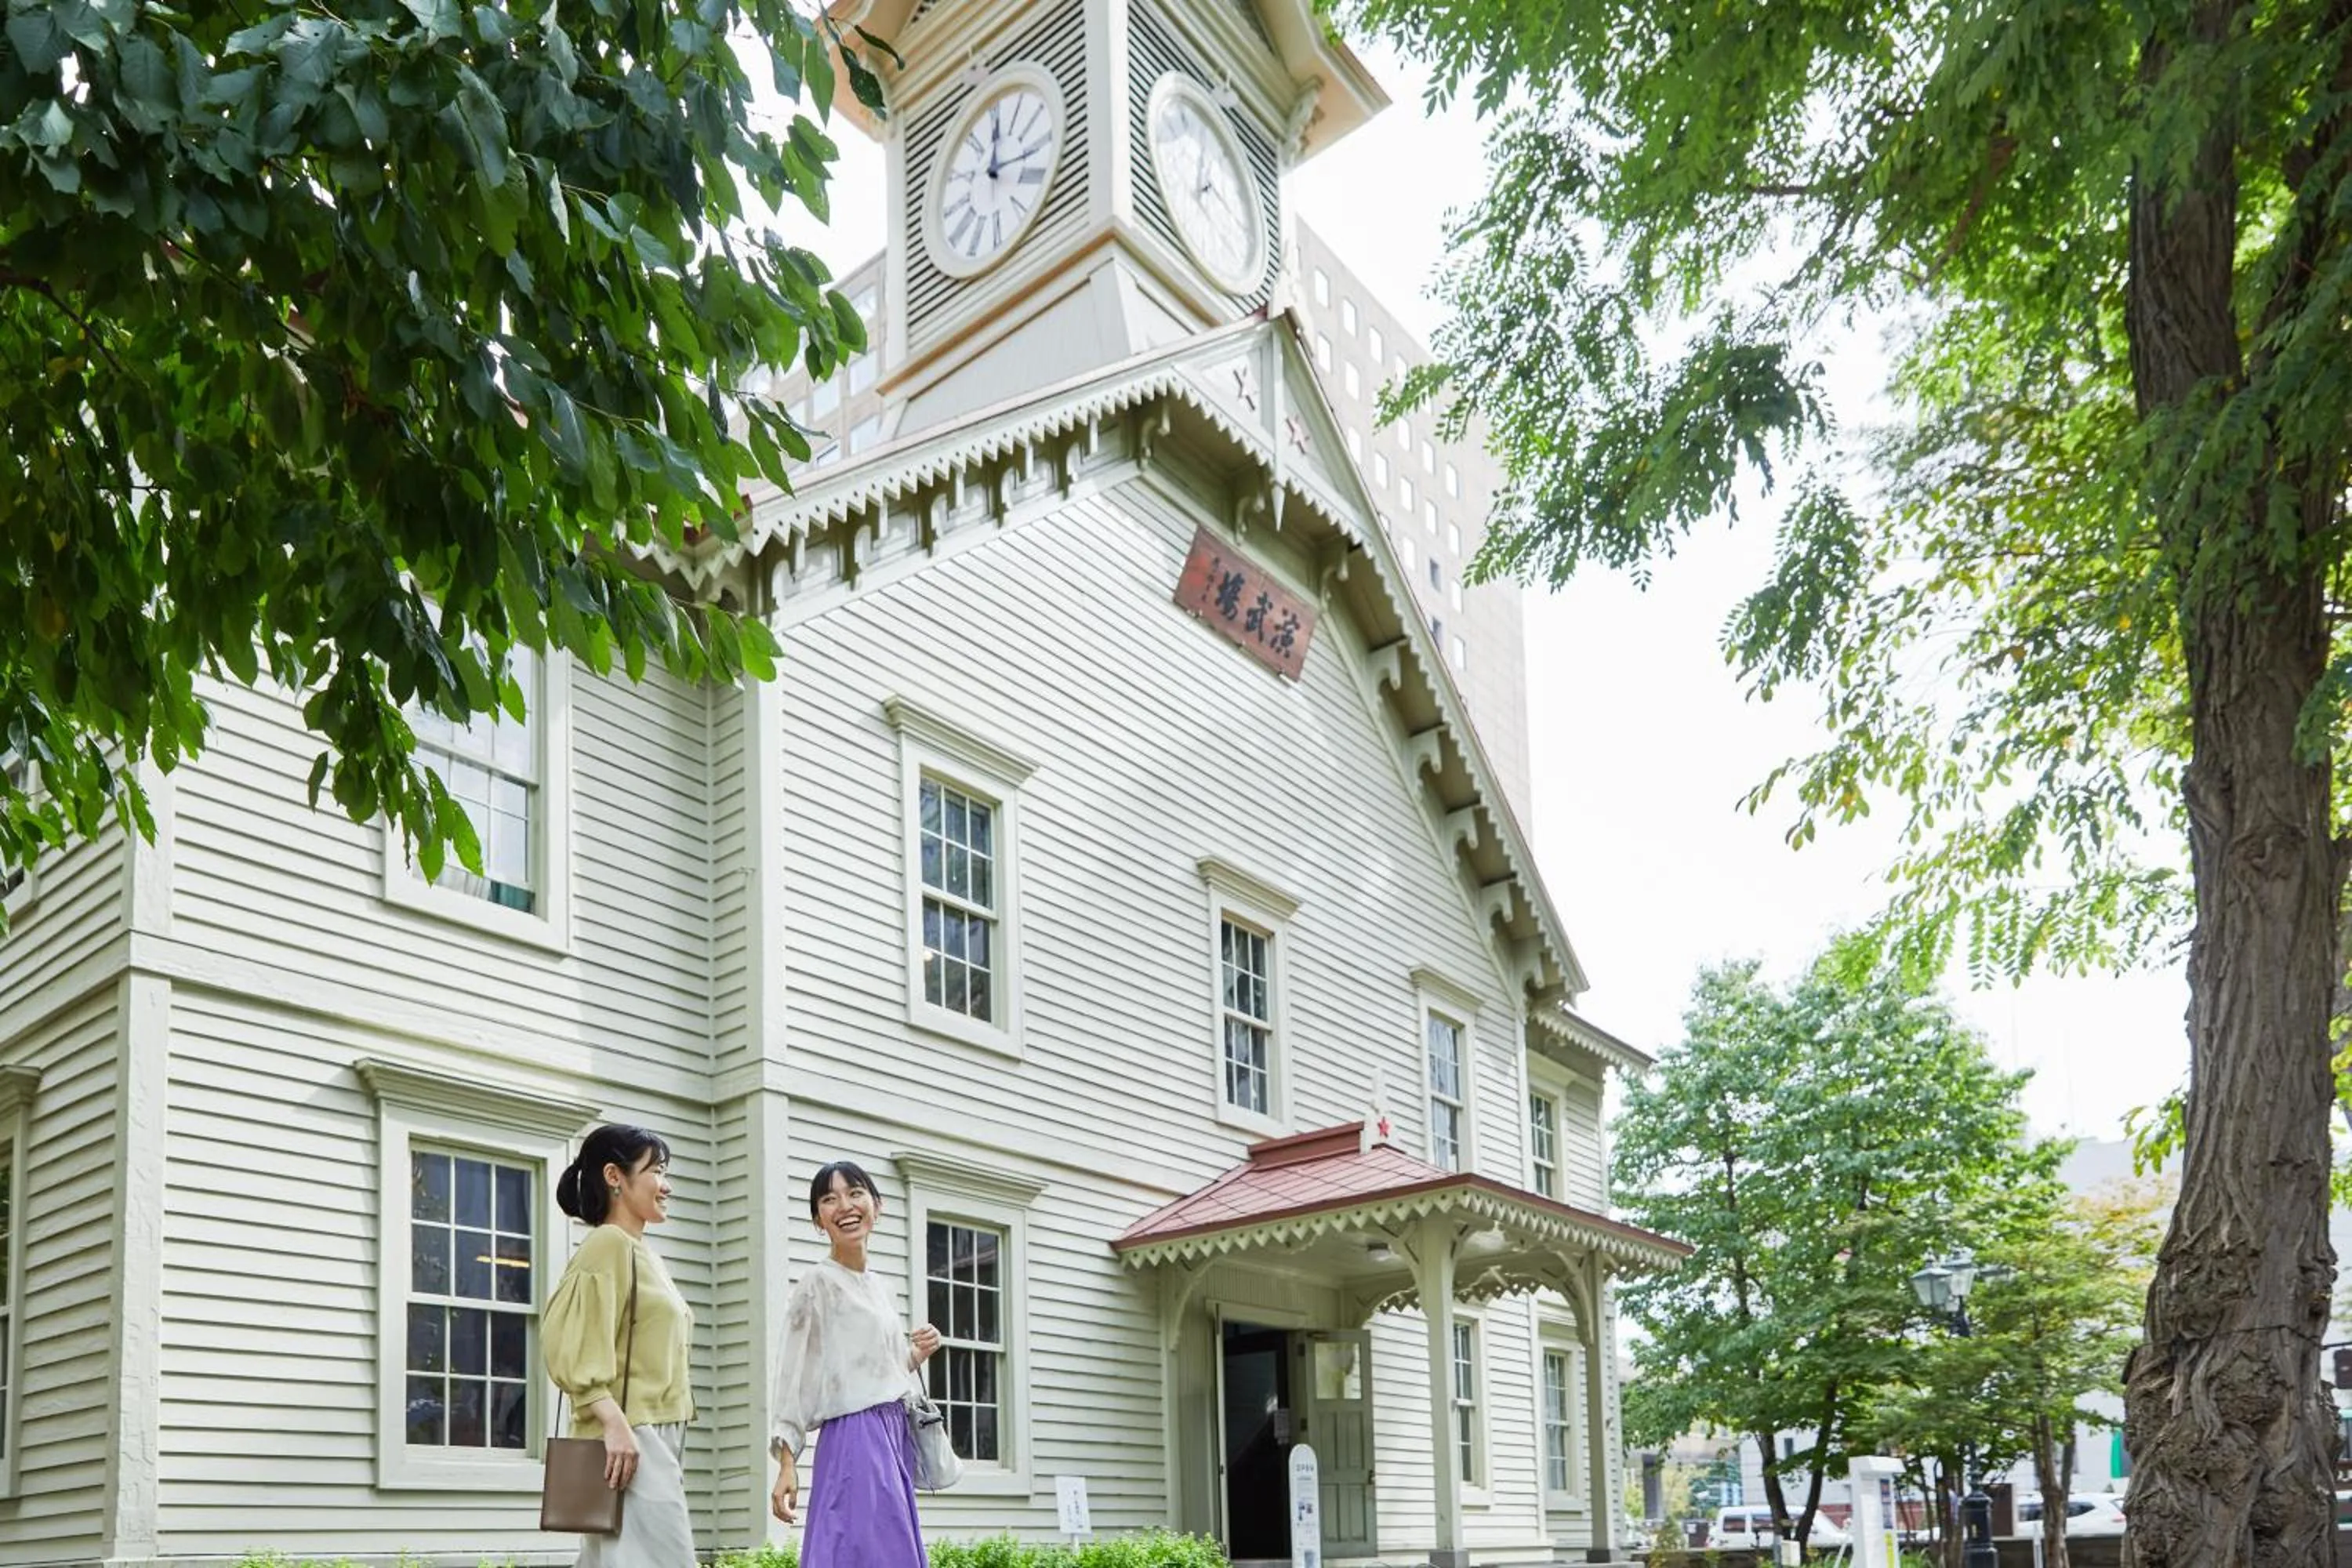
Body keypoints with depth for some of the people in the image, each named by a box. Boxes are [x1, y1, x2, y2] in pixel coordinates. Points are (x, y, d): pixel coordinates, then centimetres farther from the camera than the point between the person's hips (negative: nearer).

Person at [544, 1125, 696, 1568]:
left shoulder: (644, 1255, 21)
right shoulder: (608, 1244, -8)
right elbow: (570, 1346, -17)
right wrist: (615, 1424, -25)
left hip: (655, 1441, 9)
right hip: (628, 1440, -9)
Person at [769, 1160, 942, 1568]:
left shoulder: (880, 1289, 18)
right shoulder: (817, 1284, -5)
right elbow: (795, 1375, -10)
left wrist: (916, 1357, 6)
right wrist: (786, 1462, -17)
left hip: (895, 1438, 8)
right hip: (855, 1439, -8)